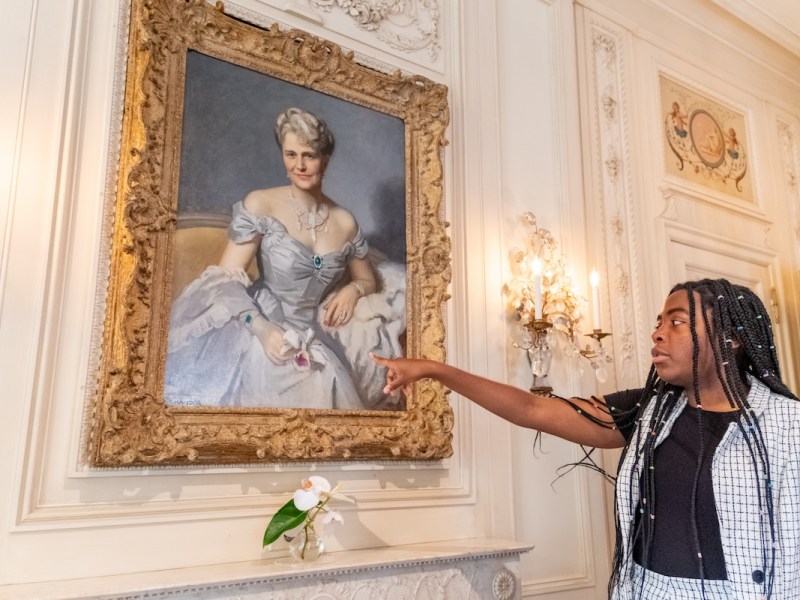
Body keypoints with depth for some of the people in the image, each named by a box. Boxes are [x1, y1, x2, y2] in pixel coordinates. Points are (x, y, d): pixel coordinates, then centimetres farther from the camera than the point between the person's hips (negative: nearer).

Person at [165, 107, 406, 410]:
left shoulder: (345, 222, 6)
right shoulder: (259, 204, -4)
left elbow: (368, 280, 22)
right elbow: (225, 278, -8)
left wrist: (353, 289, -2)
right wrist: (262, 328, -23)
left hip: (314, 339, 4)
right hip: (260, 330, -3)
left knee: (320, 388, -23)